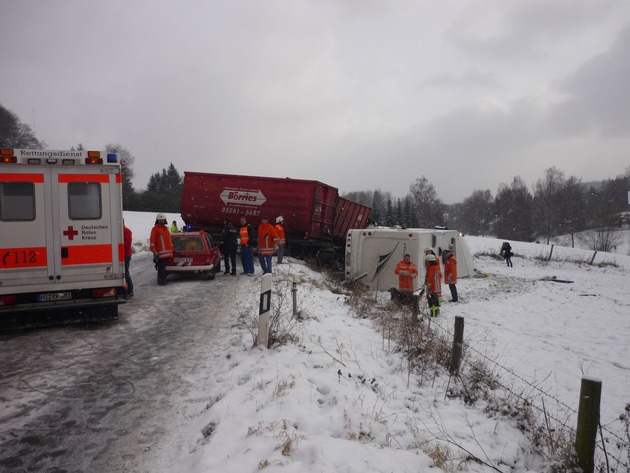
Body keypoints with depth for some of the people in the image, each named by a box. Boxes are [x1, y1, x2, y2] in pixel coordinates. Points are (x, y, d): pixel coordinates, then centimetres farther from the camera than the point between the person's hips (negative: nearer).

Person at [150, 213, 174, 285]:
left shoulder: (166, 228, 20)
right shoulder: (155, 229, -2)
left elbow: (169, 240, 25)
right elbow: (152, 241, -7)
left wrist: (172, 249, 23)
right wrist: (154, 251, -14)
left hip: (167, 253, 7)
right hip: (160, 253, -7)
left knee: (163, 267, 12)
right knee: (161, 268, -8)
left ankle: (163, 280, 18)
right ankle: (161, 281, -3)